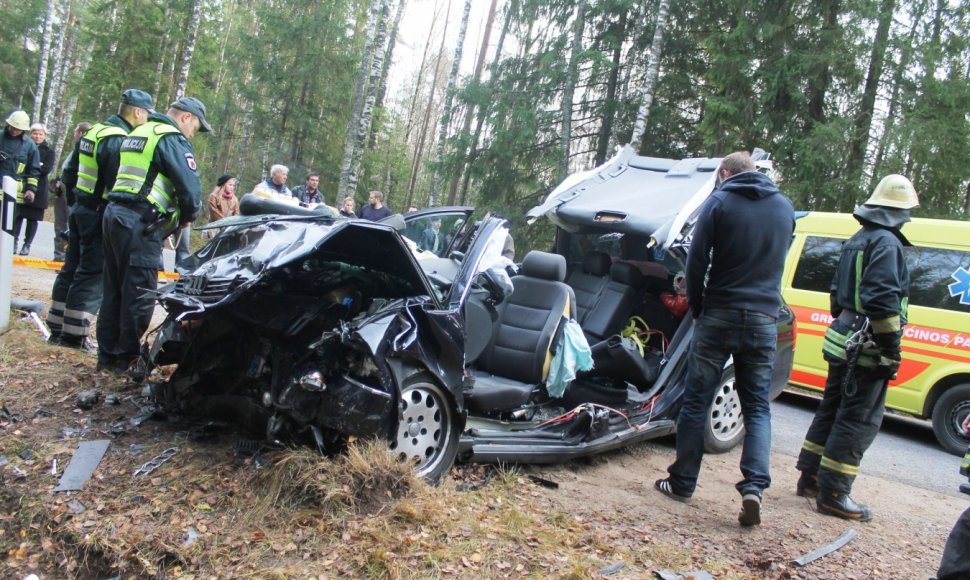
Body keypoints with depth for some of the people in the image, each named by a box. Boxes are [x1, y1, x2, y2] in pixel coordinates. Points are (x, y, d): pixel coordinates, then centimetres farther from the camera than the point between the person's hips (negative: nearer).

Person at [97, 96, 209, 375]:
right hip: (141, 224, -9)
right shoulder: (173, 138, -8)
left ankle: (107, 355, 21)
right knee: (139, 295, -2)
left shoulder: (139, 133, 22)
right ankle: (128, 359, 4)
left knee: (114, 290, 14)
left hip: (115, 214, 9)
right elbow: (190, 186, -17)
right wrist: (187, 216, 3)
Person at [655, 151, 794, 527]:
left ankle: (682, 483, 14)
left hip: (719, 316, -3)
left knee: (696, 401, 6)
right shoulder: (785, 208, 10)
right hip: (764, 320, 4)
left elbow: (696, 262, -7)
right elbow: (777, 262, 17)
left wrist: (697, 308, 5)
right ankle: (754, 486, -5)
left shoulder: (719, 203, -4)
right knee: (757, 407, 10)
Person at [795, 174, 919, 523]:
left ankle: (810, 478, 25)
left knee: (832, 411, 17)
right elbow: (882, 300, -23)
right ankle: (832, 495, 2)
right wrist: (891, 351, -19)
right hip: (866, 349, -10)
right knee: (859, 421, -3)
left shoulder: (857, 241, 15)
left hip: (843, 341, 10)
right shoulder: (886, 243, -15)